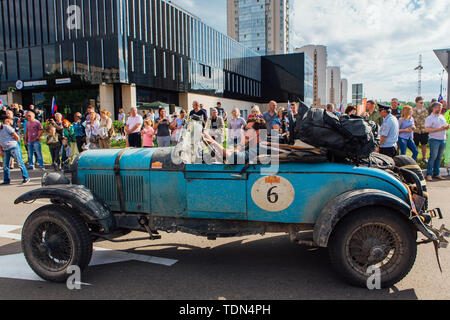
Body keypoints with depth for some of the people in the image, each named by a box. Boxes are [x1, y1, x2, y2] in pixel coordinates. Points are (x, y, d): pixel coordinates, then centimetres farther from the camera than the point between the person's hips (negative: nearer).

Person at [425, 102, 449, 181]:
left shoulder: (442, 117, 17)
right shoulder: (429, 118, -5)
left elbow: (445, 126, 26)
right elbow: (427, 129, -16)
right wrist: (439, 129, -20)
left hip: (443, 139, 7)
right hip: (434, 140, -7)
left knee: (439, 157, 8)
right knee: (433, 157, -9)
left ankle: (436, 173, 15)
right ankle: (429, 174, -4)